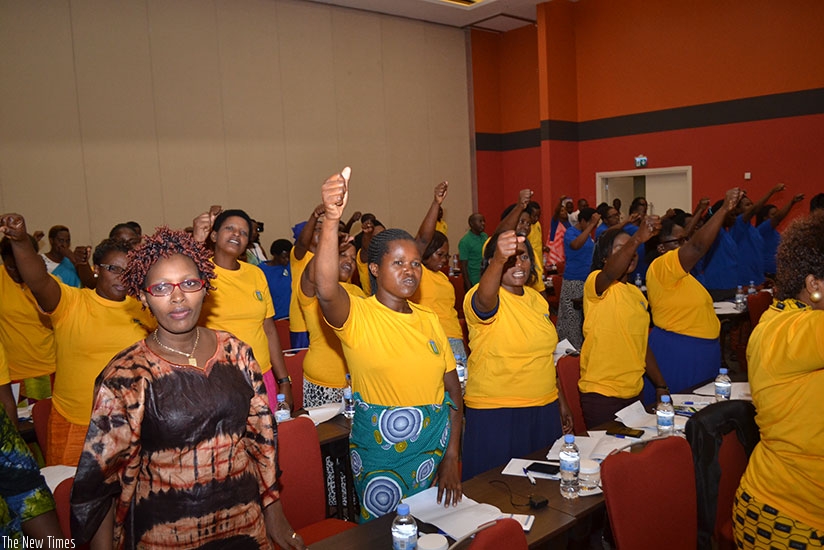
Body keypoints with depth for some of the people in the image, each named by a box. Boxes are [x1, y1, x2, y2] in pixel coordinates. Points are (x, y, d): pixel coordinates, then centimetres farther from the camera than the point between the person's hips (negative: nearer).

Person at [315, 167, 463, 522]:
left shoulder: (429, 320, 6)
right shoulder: (356, 316, -10)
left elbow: (453, 392, 6)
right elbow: (326, 290, -34)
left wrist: (451, 458, -1)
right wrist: (331, 220, -47)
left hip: (436, 448, 5)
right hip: (381, 455, -5)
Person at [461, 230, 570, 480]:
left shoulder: (537, 299, 8)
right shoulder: (481, 299, -13)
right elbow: (485, 300, -40)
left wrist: (561, 402, 19)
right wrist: (499, 260, -58)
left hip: (544, 410, 6)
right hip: (495, 415, -6)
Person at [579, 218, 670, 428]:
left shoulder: (636, 293, 12)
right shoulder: (595, 284, -10)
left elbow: (642, 345, 18)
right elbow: (610, 273, -36)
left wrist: (661, 386, 17)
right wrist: (637, 239, -48)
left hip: (634, 392, 7)